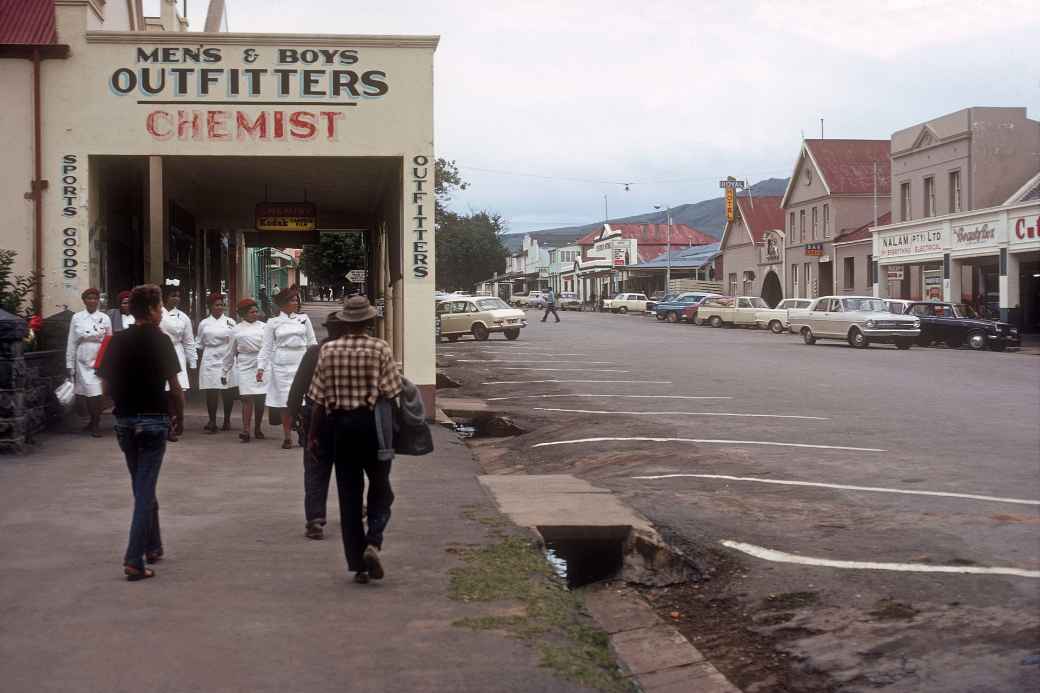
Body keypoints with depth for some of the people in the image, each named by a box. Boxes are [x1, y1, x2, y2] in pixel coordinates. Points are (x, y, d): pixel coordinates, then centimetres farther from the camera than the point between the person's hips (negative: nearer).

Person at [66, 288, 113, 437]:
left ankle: (96, 425, 2)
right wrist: (69, 364, 3)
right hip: (82, 361, 2)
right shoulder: (77, 318, 6)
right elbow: (71, 342, 6)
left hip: (99, 361, -2)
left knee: (96, 393, -9)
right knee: (84, 394, 7)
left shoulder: (105, 318, 4)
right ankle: (93, 420, 25)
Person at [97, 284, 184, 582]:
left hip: (125, 420, 5)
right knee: (145, 489, -3)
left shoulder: (117, 341, 3)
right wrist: (179, 413, 5)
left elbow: (106, 388, 5)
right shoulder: (160, 341, -9)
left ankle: (153, 546, 31)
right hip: (154, 420, -5)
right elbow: (174, 386, -10)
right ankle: (134, 560, -11)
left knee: (141, 486, 20)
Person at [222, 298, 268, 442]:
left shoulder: (263, 327, 5)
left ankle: (258, 429, 21)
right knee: (247, 398, -9)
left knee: (260, 398, 7)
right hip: (245, 366, -1)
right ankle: (245, 430, -11)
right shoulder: (236, 330, 5)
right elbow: (230, 353, 12)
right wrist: (225, 372, 15)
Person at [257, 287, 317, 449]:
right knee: (285, 401, 0)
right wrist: (261, 366, -4)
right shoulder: (273, 323, 4)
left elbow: (312, 342, 11)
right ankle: (287, 437, 10)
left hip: (301, 364, 1)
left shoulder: (304, 319, 8)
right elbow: (267, 347, 4)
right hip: (281, 365, -1)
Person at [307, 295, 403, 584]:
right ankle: (373, 542, -10)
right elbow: (390, 393, -10)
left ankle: (357, 563, 10)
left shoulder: (328, 350, 0)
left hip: (339, 425, 2)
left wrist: (313, 434, 8)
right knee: (380, 488, 13)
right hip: (372, 423, -2)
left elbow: (318, 398, 1)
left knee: (348, 494, 8)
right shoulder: (380, 349, -6)